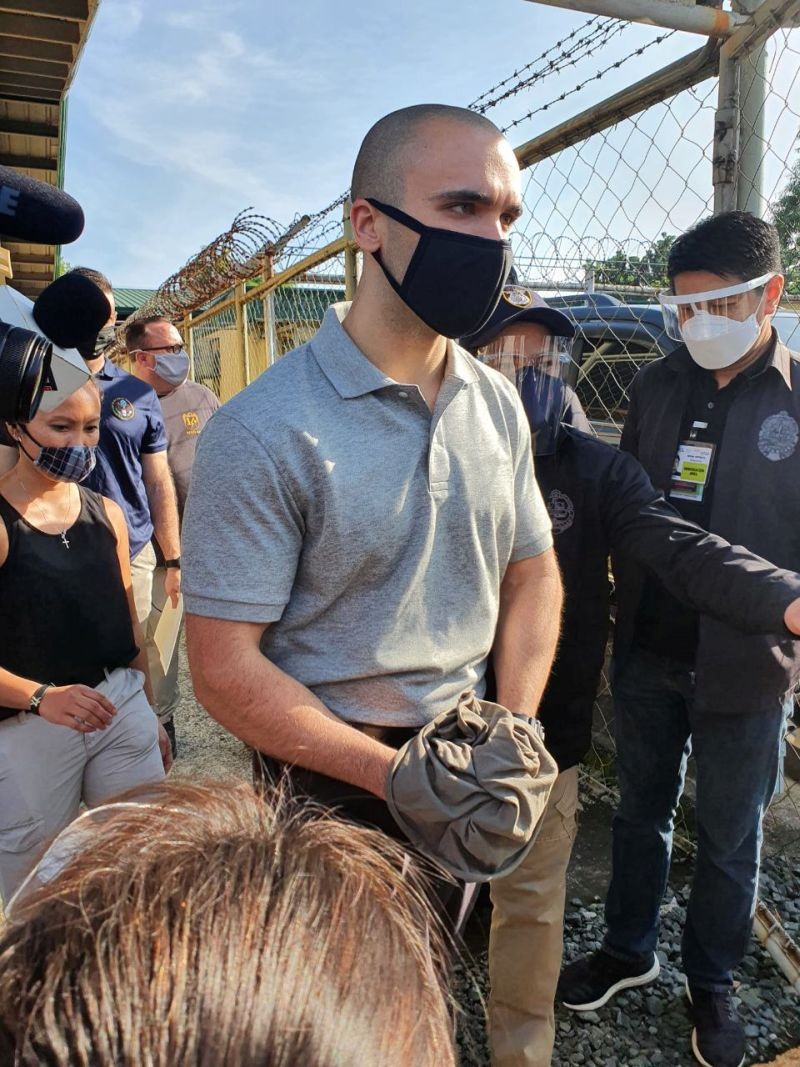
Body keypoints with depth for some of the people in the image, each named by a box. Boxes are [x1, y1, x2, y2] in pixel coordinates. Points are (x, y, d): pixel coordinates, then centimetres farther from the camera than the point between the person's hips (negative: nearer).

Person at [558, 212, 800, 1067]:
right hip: (646, 651, 3)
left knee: (728, 835, 16)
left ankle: (712, 981, 39)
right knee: (641, 812, 20)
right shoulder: (655, 386, 2)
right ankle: (628, 949, 42)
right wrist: (623, 609, 5)